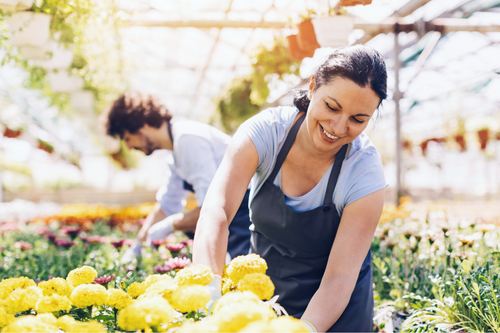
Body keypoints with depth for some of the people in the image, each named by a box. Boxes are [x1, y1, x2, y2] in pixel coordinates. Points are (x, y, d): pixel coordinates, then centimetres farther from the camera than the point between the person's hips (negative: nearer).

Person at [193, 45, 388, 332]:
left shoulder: (365, 172, -24)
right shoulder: (265, 131, -22)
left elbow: (339, 279, -27)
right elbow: (215, 212, -35)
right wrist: (210, 298, -51)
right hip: (264, 286, 1)